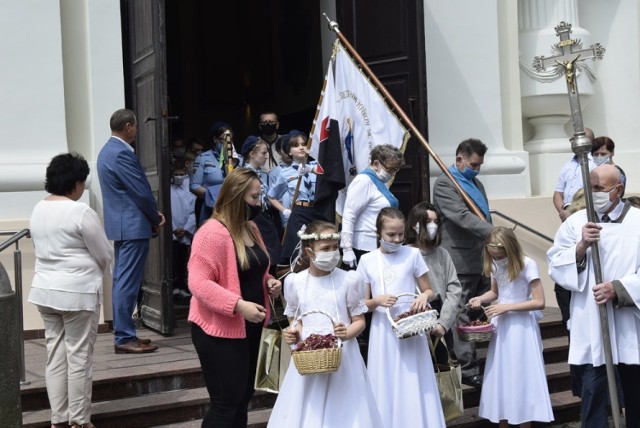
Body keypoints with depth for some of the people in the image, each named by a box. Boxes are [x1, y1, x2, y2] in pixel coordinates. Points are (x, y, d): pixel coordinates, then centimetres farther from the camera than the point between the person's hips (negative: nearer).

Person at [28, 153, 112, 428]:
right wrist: (92, 274, 12)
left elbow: (45, 250, 13)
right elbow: (105, 256, -8)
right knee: (79, 358, 1)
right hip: (77, 293, -7)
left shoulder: (38, 210, 7)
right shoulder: (81, 213, -15)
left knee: (55, 356, 12)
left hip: (44, 291, 7)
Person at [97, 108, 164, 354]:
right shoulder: (122, 154, -18)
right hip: (132, 226, -11)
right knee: (128, 282, -7)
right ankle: (125, 338, -4)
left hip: (122, 224, 11)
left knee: (122, 280, 13)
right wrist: (156, 218, -2)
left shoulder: (108, 150, 15)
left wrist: (152, 215, 10)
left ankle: (123, 333, 20)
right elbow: (141, 192, -18)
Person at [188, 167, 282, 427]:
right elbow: (198, 283, -25)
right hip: (221, 331, -9)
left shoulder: (250, 228, 9)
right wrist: (238, 305, -31)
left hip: (250, 327, 9)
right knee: (225, 404, -3)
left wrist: (269, 281, 1)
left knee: (243, 399, 17)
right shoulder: (213, 233, -20)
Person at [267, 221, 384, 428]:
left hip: (341, 356, -1)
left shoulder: (349, 279, -4)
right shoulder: (295, 281, 1)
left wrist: (347, 333, -19)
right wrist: (293, 333, -7)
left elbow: (359, 321, 1)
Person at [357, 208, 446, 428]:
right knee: (386, 386, 6)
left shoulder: (412, 254, -1)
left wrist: (424, 296, -16)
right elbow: (363, 303, 5)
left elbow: (429, 291, 7)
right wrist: (377, 301, -16)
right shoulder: (367, 260, 2)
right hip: (383, 331, 1)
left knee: (413, 386, 1)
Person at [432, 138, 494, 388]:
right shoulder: (444, 184, -9)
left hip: (483, 259, 8)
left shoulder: (476, 183, 20)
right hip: (462, 261, -8)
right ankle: (468, 369, 4)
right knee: (464, 317, -2)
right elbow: (463, 217, -22)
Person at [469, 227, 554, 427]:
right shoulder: (495, 265, 2)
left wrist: (507, 307, -20)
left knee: (521, 378, 0)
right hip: (501, 325, 6)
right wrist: (480, 299, -3)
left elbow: (539, 302, -17)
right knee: (501, 377, 10)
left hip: (521, 326, -6)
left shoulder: (527, 265, -16)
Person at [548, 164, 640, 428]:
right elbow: (555, 267, -3)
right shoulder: (575, 222, 2)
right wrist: (581, 246, -18)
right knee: (592, 391, -2)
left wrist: (618, 289, -19)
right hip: (590, 326, 0)